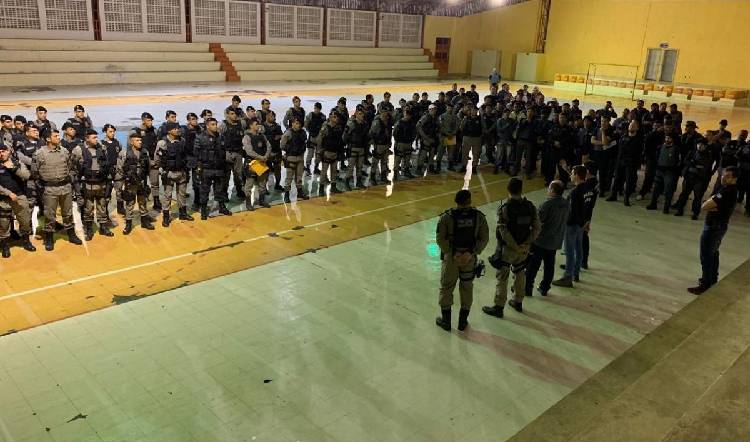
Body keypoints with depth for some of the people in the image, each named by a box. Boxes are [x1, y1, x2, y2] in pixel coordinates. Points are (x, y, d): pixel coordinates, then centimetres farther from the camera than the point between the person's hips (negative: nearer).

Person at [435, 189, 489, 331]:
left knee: (446, 288, 14)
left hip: (450, 257, -1)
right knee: (467, 288, 18)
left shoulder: (447, 217, -14)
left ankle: (445, 321, 25)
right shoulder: (478, 216, -9)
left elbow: (440, 239, -16)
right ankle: (463, 321, 28)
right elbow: (484, 238, -8)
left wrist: (452, 253, -12)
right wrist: (472, 253, -11)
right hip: (470, 258, 2)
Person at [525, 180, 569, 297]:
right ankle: (544, 288, 26)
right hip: (556, 242, 6)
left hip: (540, 242, -6)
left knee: (532, 265, 7)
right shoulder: (567, 204, -2)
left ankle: (528, 287, 15)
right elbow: (566, 221, 9)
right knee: (549, 266, 16)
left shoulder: (547, 205, -23)